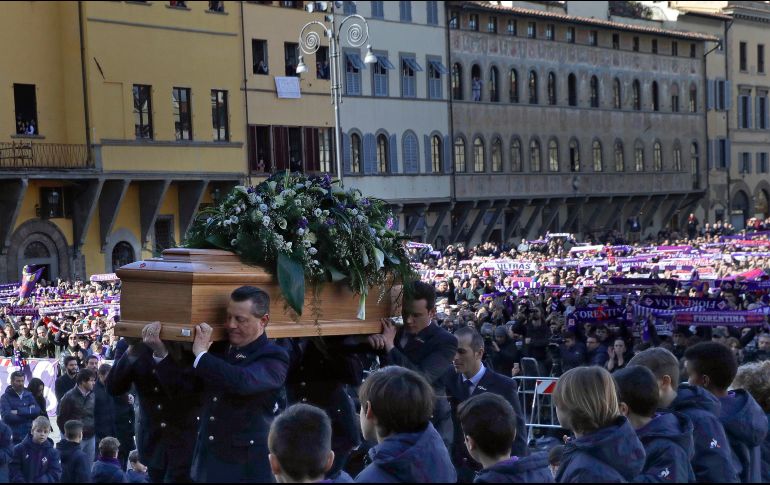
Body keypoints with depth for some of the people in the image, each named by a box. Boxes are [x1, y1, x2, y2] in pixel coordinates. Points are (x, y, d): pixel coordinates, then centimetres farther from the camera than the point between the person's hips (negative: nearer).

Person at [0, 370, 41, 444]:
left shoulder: (29, 395, 11)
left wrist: (19, 412, -13)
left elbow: (37, 411, -3)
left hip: (28, 436, 3)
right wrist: (28, 412, -9)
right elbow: (7, 416, -14)